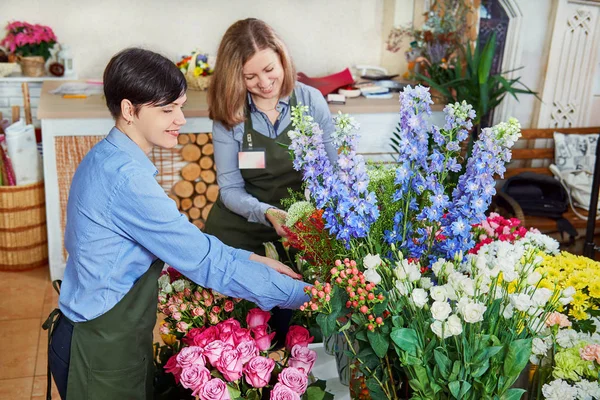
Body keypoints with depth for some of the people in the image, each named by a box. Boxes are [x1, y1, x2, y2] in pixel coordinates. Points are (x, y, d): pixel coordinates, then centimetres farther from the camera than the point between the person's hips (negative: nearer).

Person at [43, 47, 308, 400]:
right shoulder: (125, 178, -27)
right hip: (102, 350, -8)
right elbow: (205, 261, -26)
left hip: (112, 335, 8)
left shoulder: (107, 159, 2)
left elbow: (184, 240, 6)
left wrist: (251, 259, 0)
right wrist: (302, 294, -20)